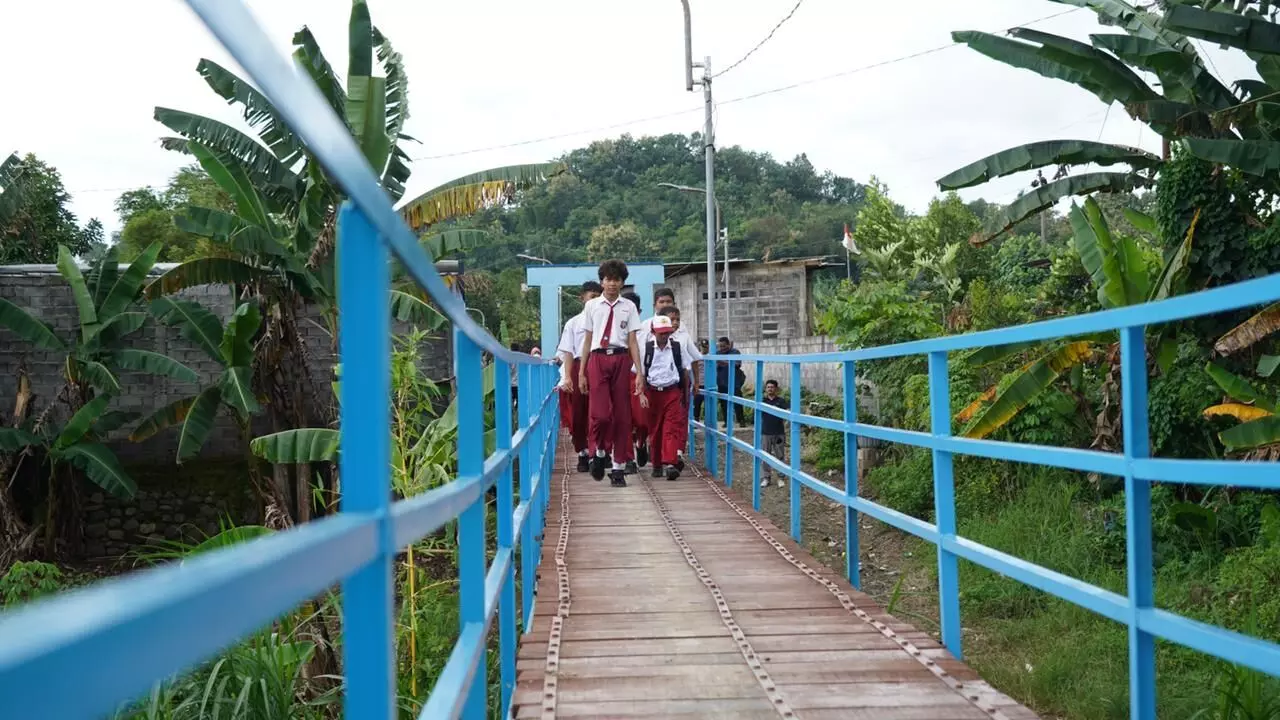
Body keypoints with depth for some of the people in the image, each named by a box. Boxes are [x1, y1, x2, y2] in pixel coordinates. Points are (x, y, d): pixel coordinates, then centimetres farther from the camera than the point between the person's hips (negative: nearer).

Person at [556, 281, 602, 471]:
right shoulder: (573, 323, 9)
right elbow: (568, 352, 8)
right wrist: (568, 377, -1)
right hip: (578, 368, 2)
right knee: (577, 415, 6)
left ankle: (594, 454, -6)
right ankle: (582, 454, 19)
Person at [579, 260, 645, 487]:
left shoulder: (629, 307, 8)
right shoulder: (592, 306, 9)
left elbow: (633, 341, 6)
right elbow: (587, 340, 11)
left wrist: (639, 373, 0)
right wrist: (581, 371, 7)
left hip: (621, 359, 1)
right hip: (597, 359, -1)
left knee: (622, 415, 3)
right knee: (601, 414, -13)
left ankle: (618, 468, 12)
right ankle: (600, 451, 16)